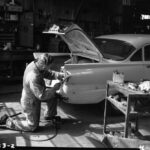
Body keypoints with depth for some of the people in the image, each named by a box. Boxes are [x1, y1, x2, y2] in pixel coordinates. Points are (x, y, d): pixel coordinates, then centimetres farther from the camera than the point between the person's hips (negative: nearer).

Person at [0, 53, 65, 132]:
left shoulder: (34, 64, -14)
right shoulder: (33, 78, -41)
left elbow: (48, 73, 2)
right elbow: (41, 95, -33)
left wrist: (60, 75, -9)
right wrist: (54, 88, -22)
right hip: (30, 102, -9)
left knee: (53, 95, 13)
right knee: (32, 127, 6)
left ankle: (49, 115, 33)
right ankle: (7, 121, 11)